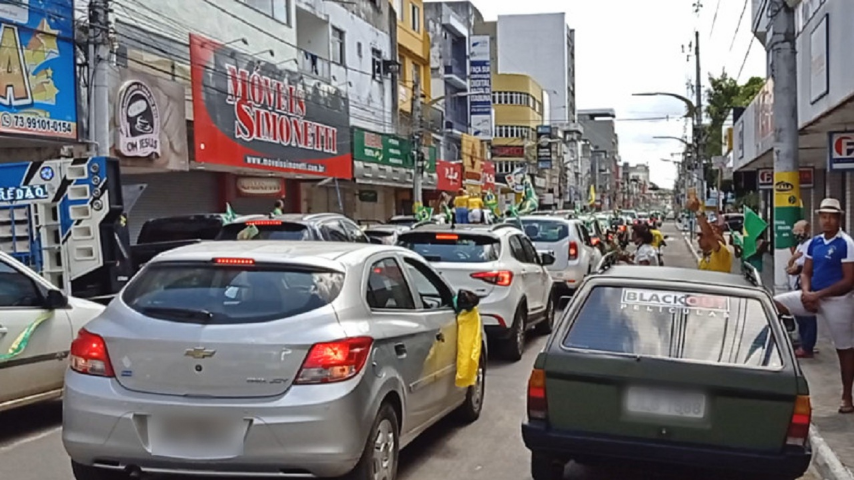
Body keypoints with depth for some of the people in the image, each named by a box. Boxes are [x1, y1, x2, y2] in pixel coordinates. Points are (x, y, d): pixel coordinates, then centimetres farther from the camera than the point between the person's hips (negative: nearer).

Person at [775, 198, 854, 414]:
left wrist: (818, 295, -18)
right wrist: (806, 292, -10)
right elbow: (806, 272, 11)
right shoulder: (814, 243, 7)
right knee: (773, 304, -9)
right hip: (813, 296, 6)